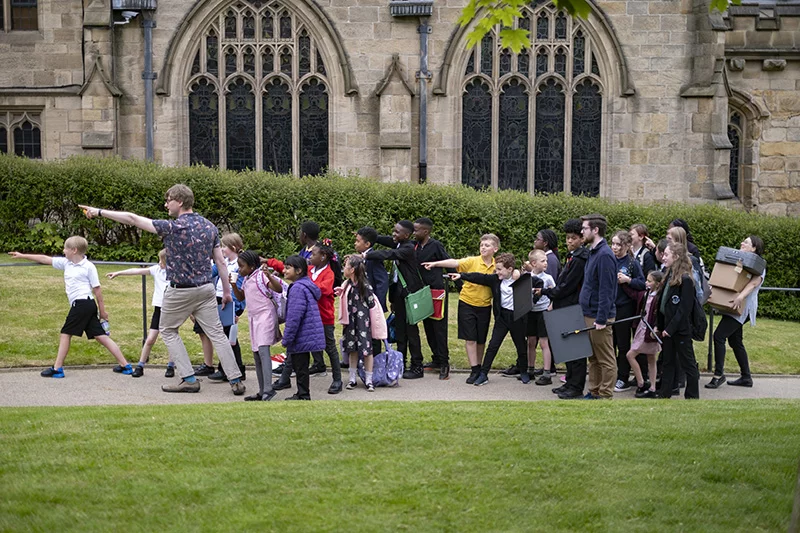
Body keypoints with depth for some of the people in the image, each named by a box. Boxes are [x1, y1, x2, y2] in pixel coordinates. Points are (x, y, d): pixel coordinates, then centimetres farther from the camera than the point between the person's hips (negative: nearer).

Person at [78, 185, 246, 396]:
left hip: (180, 292, -5)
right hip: (205, 289, 5)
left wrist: (100, 212, -6)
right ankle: (236, 380, -2)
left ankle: (189, 379, 7)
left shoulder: (173, 227, -14)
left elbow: (132, 219, -12)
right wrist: (227, 291, 13)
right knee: (217, 334, 6)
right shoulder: (210, 227, 3)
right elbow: (221, 262, 5)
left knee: (168, 330, 15)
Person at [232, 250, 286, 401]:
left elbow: (279, 288, -23)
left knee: (263, 350, -21)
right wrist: (233, 284, 9)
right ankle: (262, 392, 17)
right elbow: (240, 297, 25)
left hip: (265, 316, -9)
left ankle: (268, 389, -27)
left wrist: (269, 275, -39)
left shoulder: (261, 276, -12)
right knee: (256, 355, 11)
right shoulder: (246, 280, 14)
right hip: (253, 318, 10)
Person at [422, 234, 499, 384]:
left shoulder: (497, 266, -1)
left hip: (484, 306, 2)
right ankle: (474, 370, 3)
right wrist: (435, 263, -35)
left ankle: (479, 367, 25)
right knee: (470, 338, -2)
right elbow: (455, 263, -22)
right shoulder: (472, 261, -9)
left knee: (481, 340, 9)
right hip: (467, 303, -2)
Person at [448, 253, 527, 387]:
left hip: (517, 317, -3)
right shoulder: (495, 279, -1)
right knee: (493, 345, 0)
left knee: (521, 346, 11)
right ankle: (483, 374, 2)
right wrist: (461, 276, -11)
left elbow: (540, 283, -6)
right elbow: (479, 278, -5)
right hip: (502, 316, 3)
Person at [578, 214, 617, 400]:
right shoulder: (593, 252, 14)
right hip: (589, 314, 10)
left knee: (606, 360, -1)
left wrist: (601, 319, -22)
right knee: (593, 358, 15)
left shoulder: (604, 255, -17)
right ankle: (594, 392, 23)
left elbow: (606, 290, -21)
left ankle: (605, 395, 4)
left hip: (599, 316, -10)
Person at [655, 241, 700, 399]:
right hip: (667, 327, 9)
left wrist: (670, 328, -18)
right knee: (668, 361, 13)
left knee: (687, 363, 2)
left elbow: (684, 308, -18)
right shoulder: (669, 276, 11)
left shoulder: (685, 279, -15)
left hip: (681, 329, -9)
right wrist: (658, 325, 10)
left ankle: (692, 396, 10)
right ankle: (664, 394, 19)